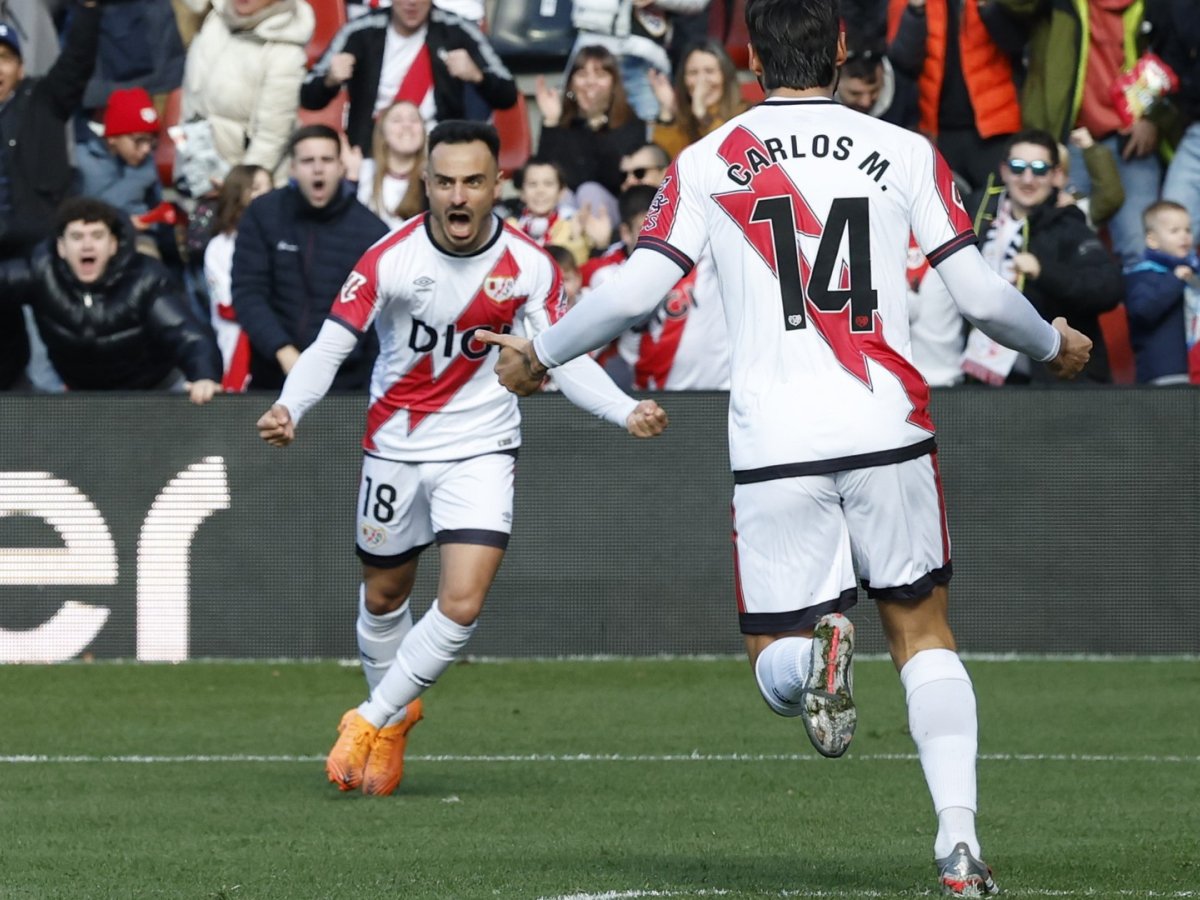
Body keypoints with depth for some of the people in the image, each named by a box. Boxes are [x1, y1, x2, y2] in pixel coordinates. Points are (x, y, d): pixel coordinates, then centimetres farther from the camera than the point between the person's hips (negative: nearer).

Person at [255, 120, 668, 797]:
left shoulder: (529, 266, -12)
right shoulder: (390, 259, -16)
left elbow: (565, 359, -4)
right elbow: (331, 344, -14)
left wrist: (627, 411, -20)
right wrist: (288, 408, -32)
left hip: (481, 447, -1)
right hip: (395, 445, 1)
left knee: (462, 606, -16)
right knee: (384, 597, 16)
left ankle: (374, 720, 3)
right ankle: (397, 715, 43)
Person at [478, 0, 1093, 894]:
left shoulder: (705, 166, 3)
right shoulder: (907, 154, 5)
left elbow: (635, 291, -2)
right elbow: (981, 292, 4)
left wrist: (538, 354, 15)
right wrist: (1054, 343, 24)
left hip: (774, 445, -1)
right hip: (887, 429, 1)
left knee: (775, 662, 8)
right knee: (924, 630, 15)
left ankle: (816, 651, -30)